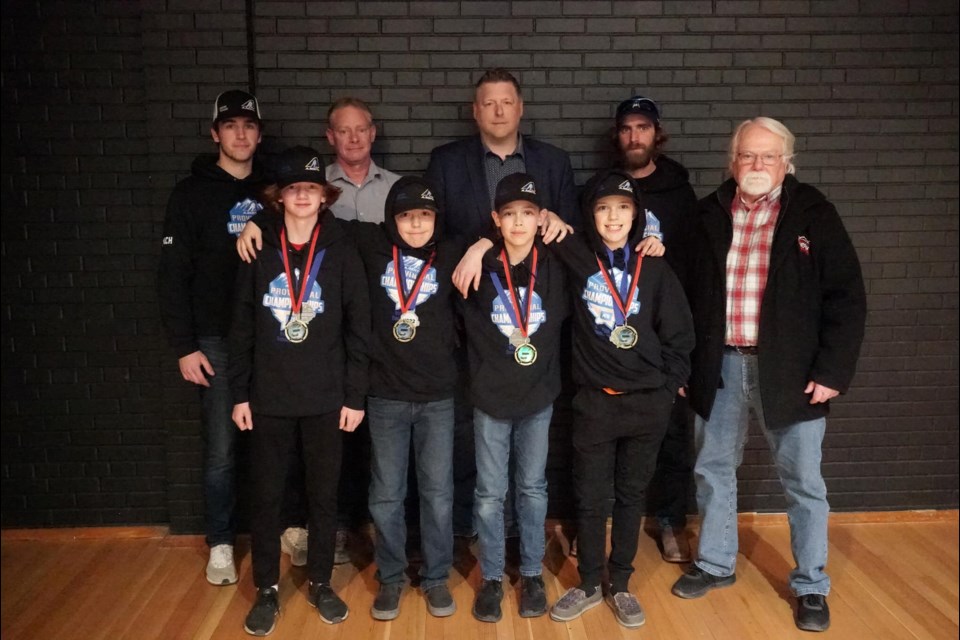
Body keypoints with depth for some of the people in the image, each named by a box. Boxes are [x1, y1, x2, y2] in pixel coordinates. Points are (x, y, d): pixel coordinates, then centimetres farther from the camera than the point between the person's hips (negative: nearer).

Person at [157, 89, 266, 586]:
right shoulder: (191, 193, -1)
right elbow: (173, 276, -4)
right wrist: (184, 346, -9)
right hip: (217, 340, -2)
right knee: (221, 449, 4)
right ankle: (221, 543, 20)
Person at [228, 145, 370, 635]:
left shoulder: (341, 253, -3)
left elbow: (358, 331, -2)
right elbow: (242, 329, 4)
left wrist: (355, 396, -5)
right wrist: (240, 394, 2)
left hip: (326, 400, -1)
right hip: (269, 399, 1)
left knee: (324, 495, 11)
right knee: (266, 497, 9)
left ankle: (320, 583, 29)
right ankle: (267, 589, 26)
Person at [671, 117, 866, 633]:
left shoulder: (812, 213, -4)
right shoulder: (710, 214, 4)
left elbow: (846, 297, -5)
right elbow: (688, 293, 7)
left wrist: (833, 371, -11)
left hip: (789, 368, -3)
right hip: (721, 365, 3)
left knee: (802, 481, 8)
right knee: (713, 470, 14)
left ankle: (811, 585, 25)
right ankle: (716, 564, 34)